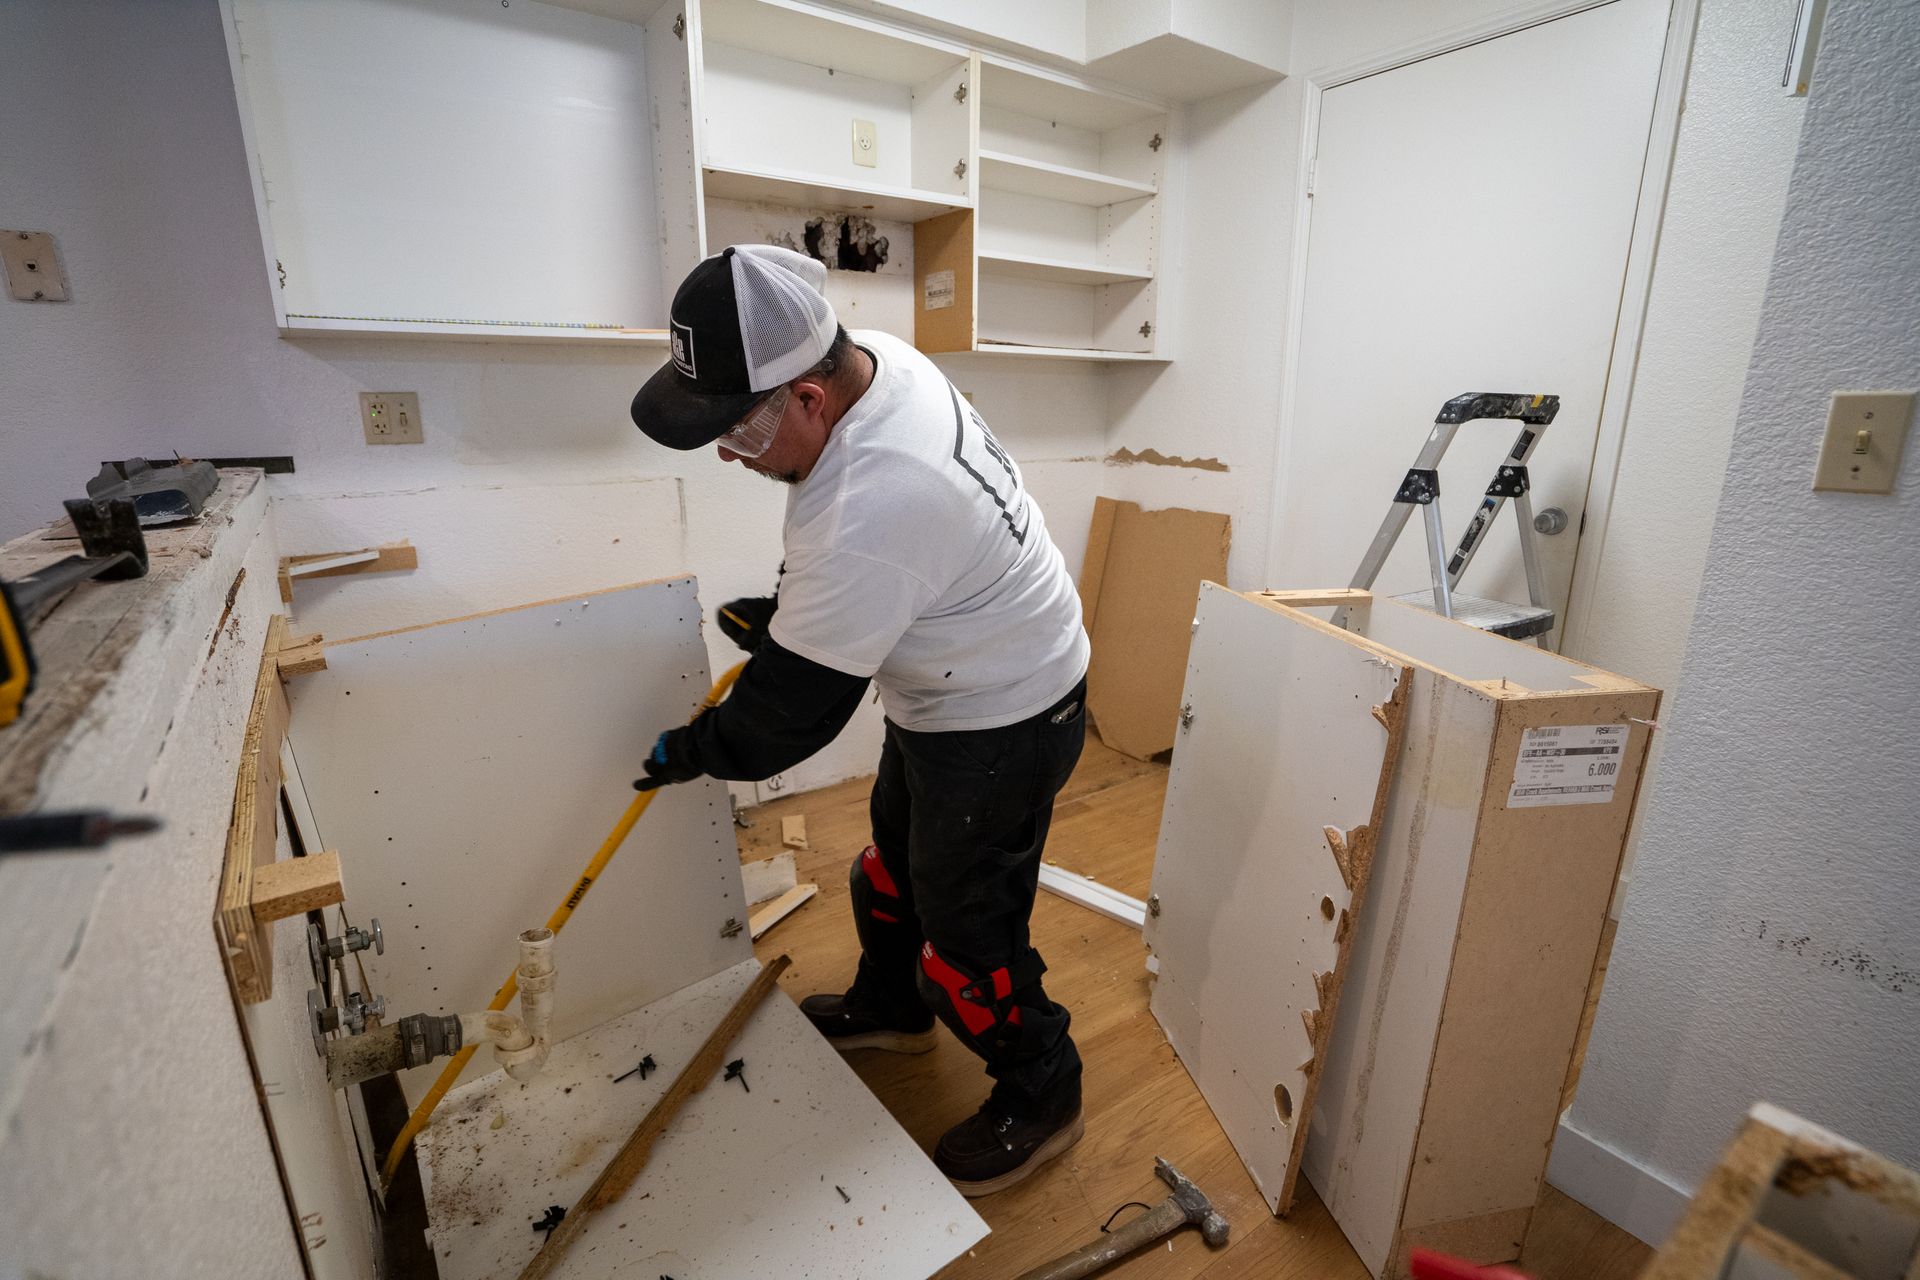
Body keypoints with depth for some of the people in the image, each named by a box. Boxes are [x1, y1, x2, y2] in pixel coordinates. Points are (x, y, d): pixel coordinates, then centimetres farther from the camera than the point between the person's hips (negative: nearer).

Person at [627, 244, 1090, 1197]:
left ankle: (1041, 1095, 34)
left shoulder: (868, 514, -37)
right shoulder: (879, 359, -8)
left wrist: (696, 750, -6)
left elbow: (796, 706, -24)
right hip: (951, 687, 10)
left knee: (963, 929, 6)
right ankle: (889, 1008, 52)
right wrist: (790, 605, 3)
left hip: (1000, 724, -10)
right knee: (892, 865, 26)